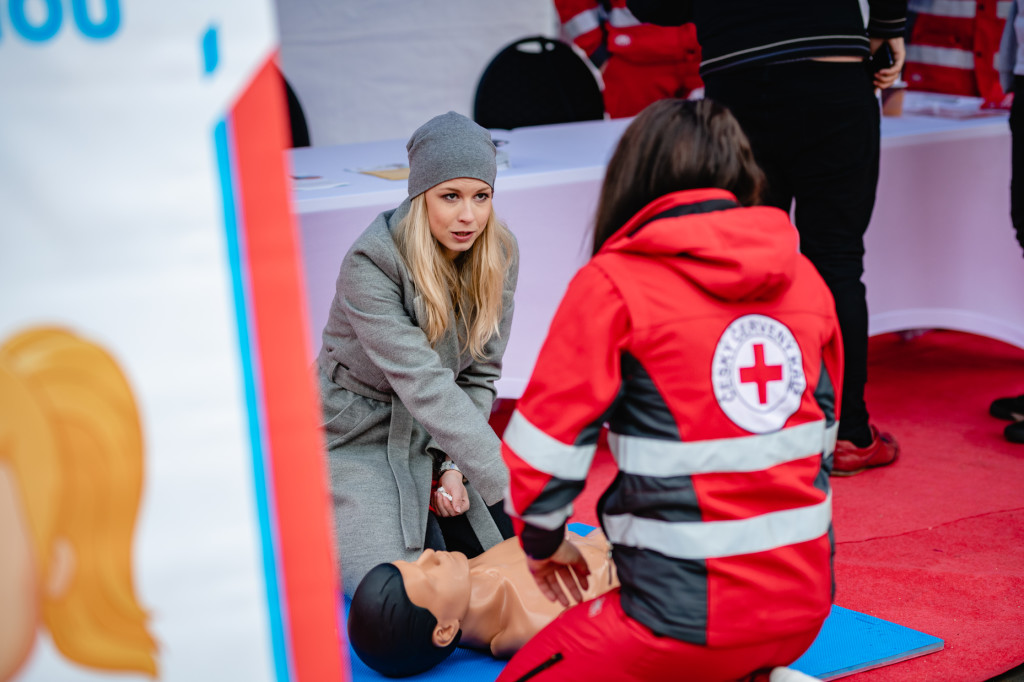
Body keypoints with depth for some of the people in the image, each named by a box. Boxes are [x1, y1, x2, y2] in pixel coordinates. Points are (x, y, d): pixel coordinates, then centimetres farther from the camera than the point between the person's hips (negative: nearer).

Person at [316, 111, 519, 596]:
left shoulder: (500, 254, -9)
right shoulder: (370, 263, -26)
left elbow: (480, 373, -2)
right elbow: (423, 383, -35)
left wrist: (453, 464, -14)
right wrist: (503, 479, -41)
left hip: (439, 435, 5)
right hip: (360, 434, -5)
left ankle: (419, 512, 24)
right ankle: (331, 528, 15)